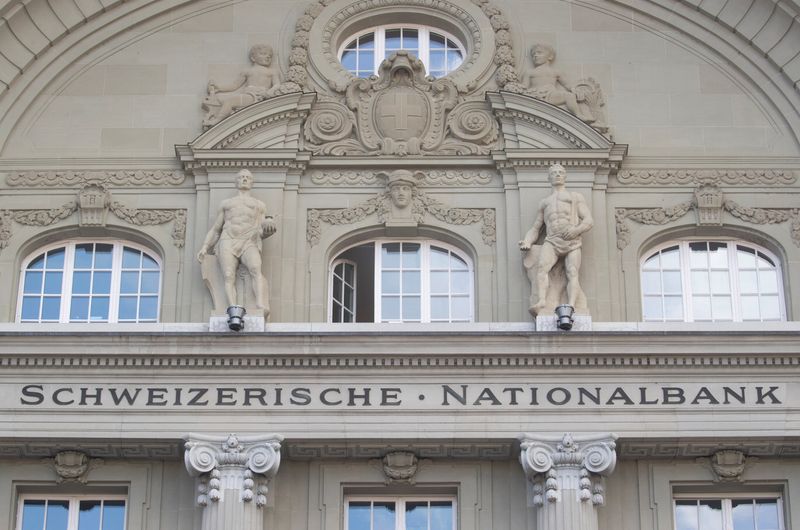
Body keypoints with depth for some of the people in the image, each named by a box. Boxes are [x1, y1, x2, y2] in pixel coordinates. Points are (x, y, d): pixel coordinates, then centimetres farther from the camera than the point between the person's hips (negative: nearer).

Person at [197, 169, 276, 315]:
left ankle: (261, 307, -55)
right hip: (228, 243, 1)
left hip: (249, 243, -1)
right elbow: (215, 230, 28)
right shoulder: (226, 203, 30)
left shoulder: (260, 205, 27)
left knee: (256, 269, -35)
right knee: (229, 277, -28)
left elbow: (261, 233, 18)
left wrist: (268, 230, -7)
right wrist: (204, 248, 12)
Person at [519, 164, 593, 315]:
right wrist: (527, 242, 4)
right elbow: (535, 228, 27)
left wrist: (576, 230, -11)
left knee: (572, 273, -28)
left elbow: (589, 220, 12)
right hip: (551, 242, 1)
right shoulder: (544, 202, 34)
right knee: (542, 267, -30)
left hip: (572, 242, -1)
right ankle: (542, 302, -50)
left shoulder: (576, 197, 26)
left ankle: (571, 307, -49)